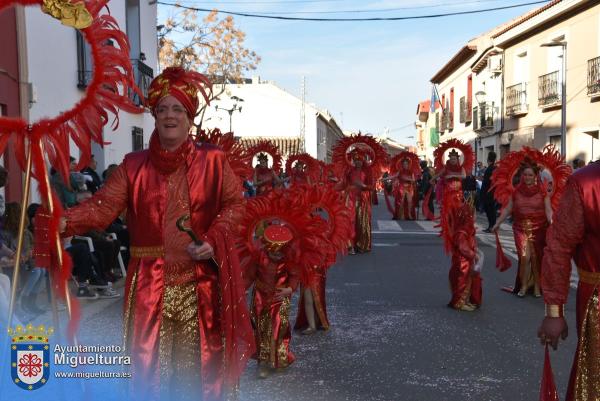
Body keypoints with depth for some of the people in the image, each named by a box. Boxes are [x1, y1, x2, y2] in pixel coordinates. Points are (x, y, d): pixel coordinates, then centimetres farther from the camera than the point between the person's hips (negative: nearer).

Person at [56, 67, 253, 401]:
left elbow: (235, 203, 1)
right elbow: (104, 205, -4)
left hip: (200, 281, -1)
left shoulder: (212, 161, 2)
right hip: (151, 282, 1)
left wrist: (214, 241, -13)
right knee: (150, 360, 8)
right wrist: (65, 221, -22)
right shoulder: (134, 166, 5)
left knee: (198, 363, 8)